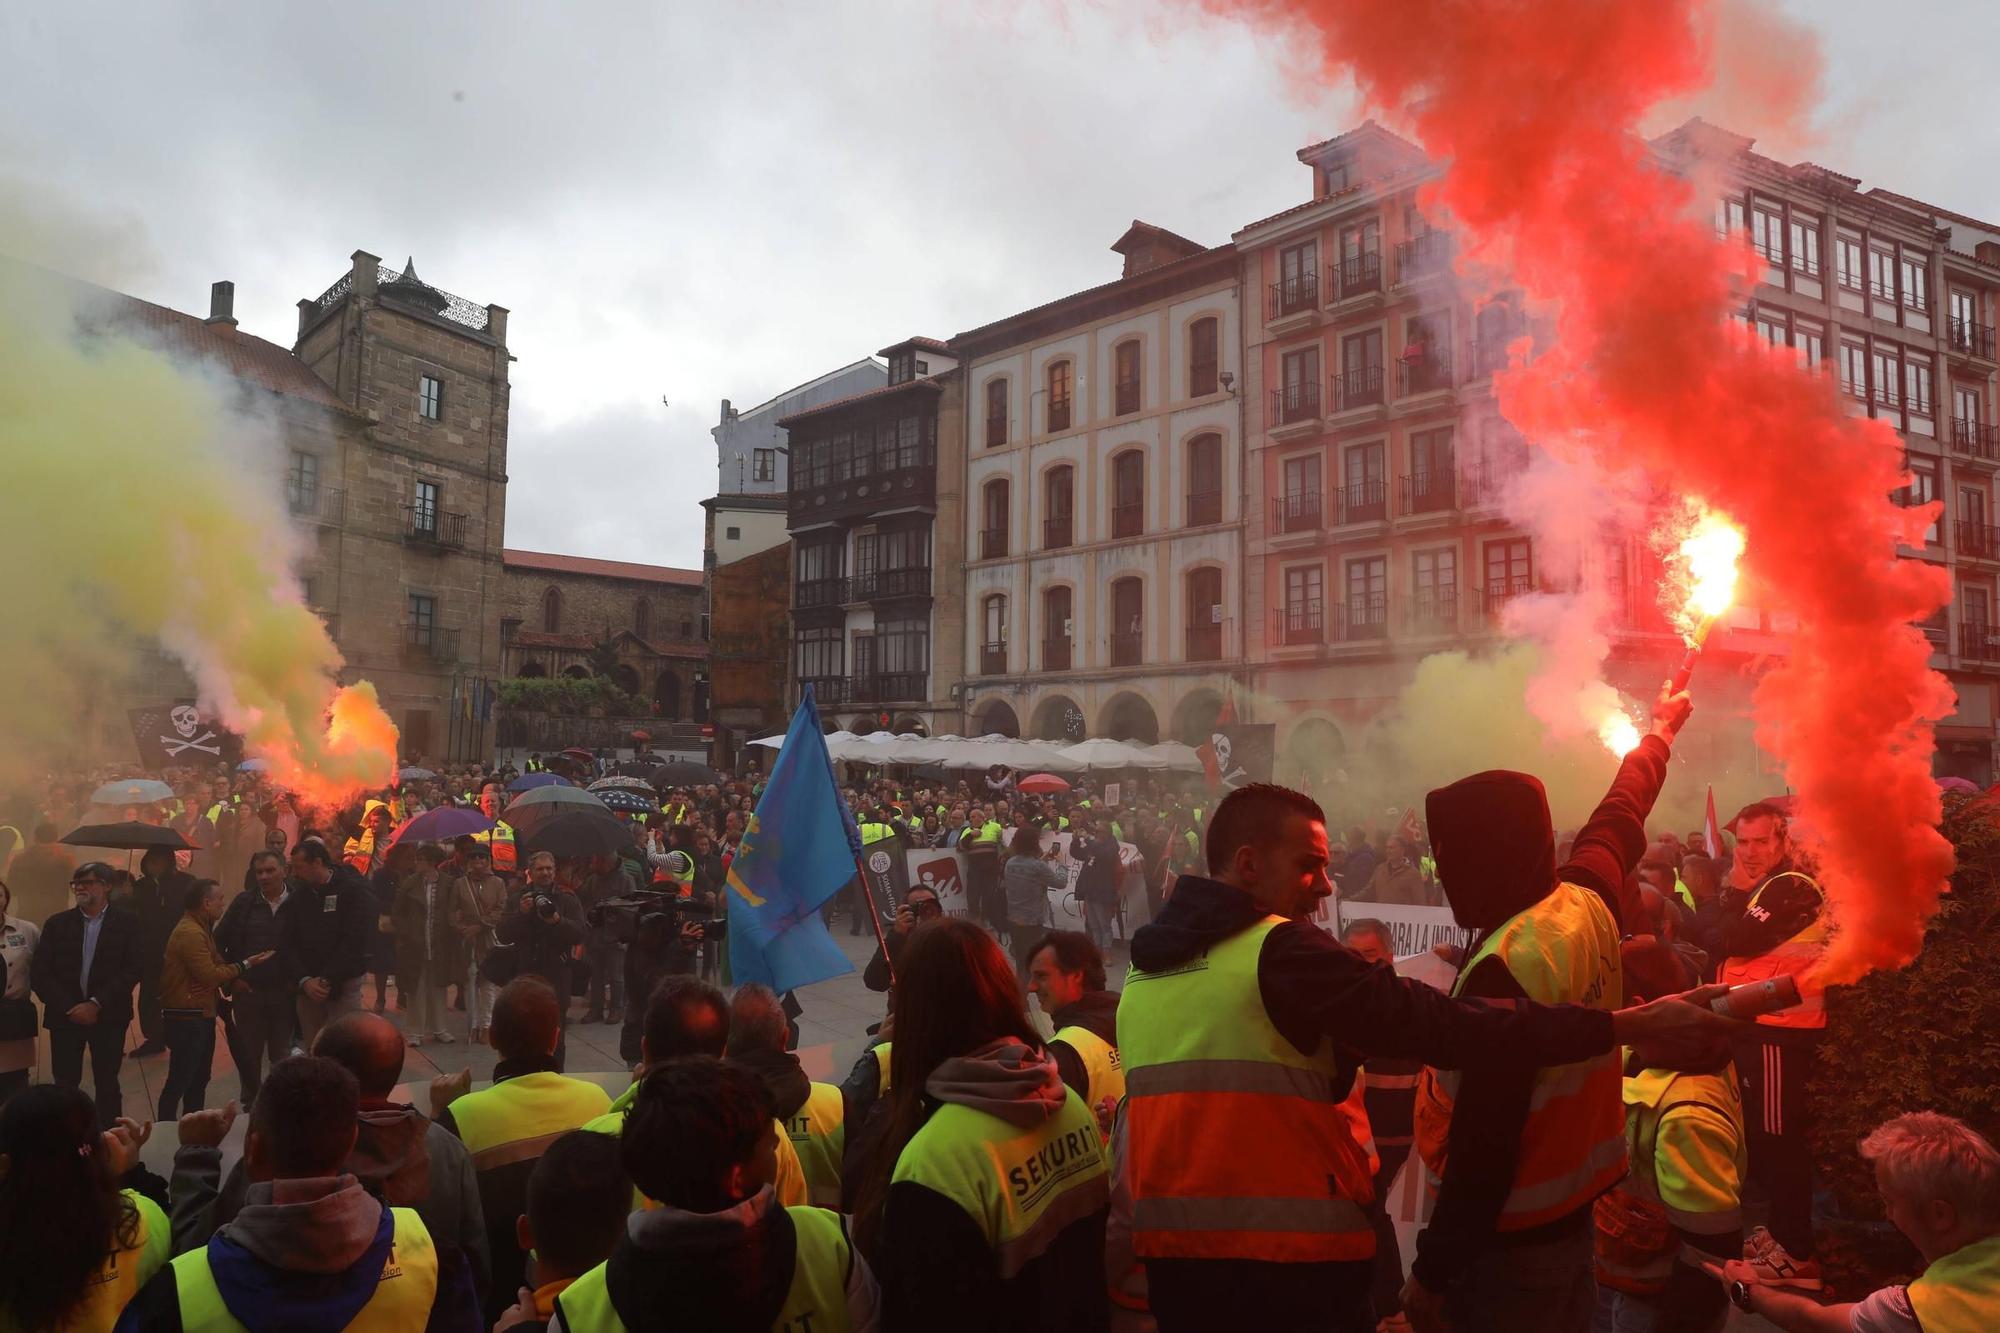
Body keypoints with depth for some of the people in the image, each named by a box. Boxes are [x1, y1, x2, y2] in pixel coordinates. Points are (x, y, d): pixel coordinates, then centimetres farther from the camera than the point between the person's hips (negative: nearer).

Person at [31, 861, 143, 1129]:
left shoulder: (126, 922, -1)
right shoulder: (57, 923, 5)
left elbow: (131, 970, -7)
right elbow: (40, 972, 0)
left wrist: (96, 1004, -15)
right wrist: (68, 1008, -10)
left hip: (108, 1016, -1)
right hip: (65, 1016, 2)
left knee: (107, 1085, 5)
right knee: (65, 1085, 3)